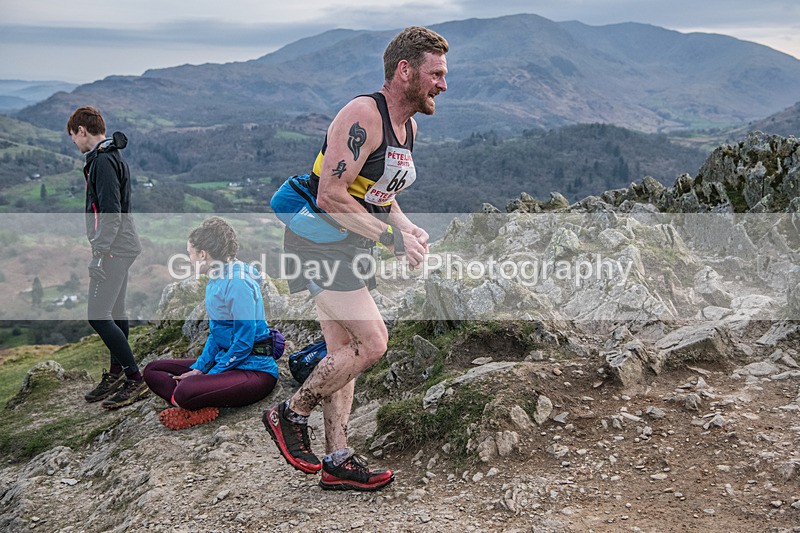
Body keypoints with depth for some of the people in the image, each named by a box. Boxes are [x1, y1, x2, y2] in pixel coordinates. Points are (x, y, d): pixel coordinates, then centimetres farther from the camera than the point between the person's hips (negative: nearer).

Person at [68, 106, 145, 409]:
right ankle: (116, 373, 25)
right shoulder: (112, 157, 17)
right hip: (119, 248, 10)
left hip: (114, 250, -10)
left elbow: (111, 213, -23)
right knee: (114, 314, 15)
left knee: (99, 315, -10)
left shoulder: (103, 161, -15)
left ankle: (136, 380, -6)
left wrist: (99, 253, -22)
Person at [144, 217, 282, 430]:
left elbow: (244, 342, -20)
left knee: (185, 391, -35)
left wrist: (210, 374, -14)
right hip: (224, 360, 11)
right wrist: (198, 368, 4)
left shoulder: (238, 282, -18)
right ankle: (198, 408, -15)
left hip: (254, 369, -11)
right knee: (152, 370, 5)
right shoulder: (215, 282, 11)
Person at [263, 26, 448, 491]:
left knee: (344, 352, 10)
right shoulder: (364, 115, -21)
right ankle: (290, 415, 6)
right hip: (319, 240, -10)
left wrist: (407, 226, 1)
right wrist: (392, 237, -25)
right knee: (373, 341, -14)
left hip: (350, 247, 10)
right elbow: (331, 196, -28)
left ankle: (338, 462, 18)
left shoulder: (408, 125, 9)